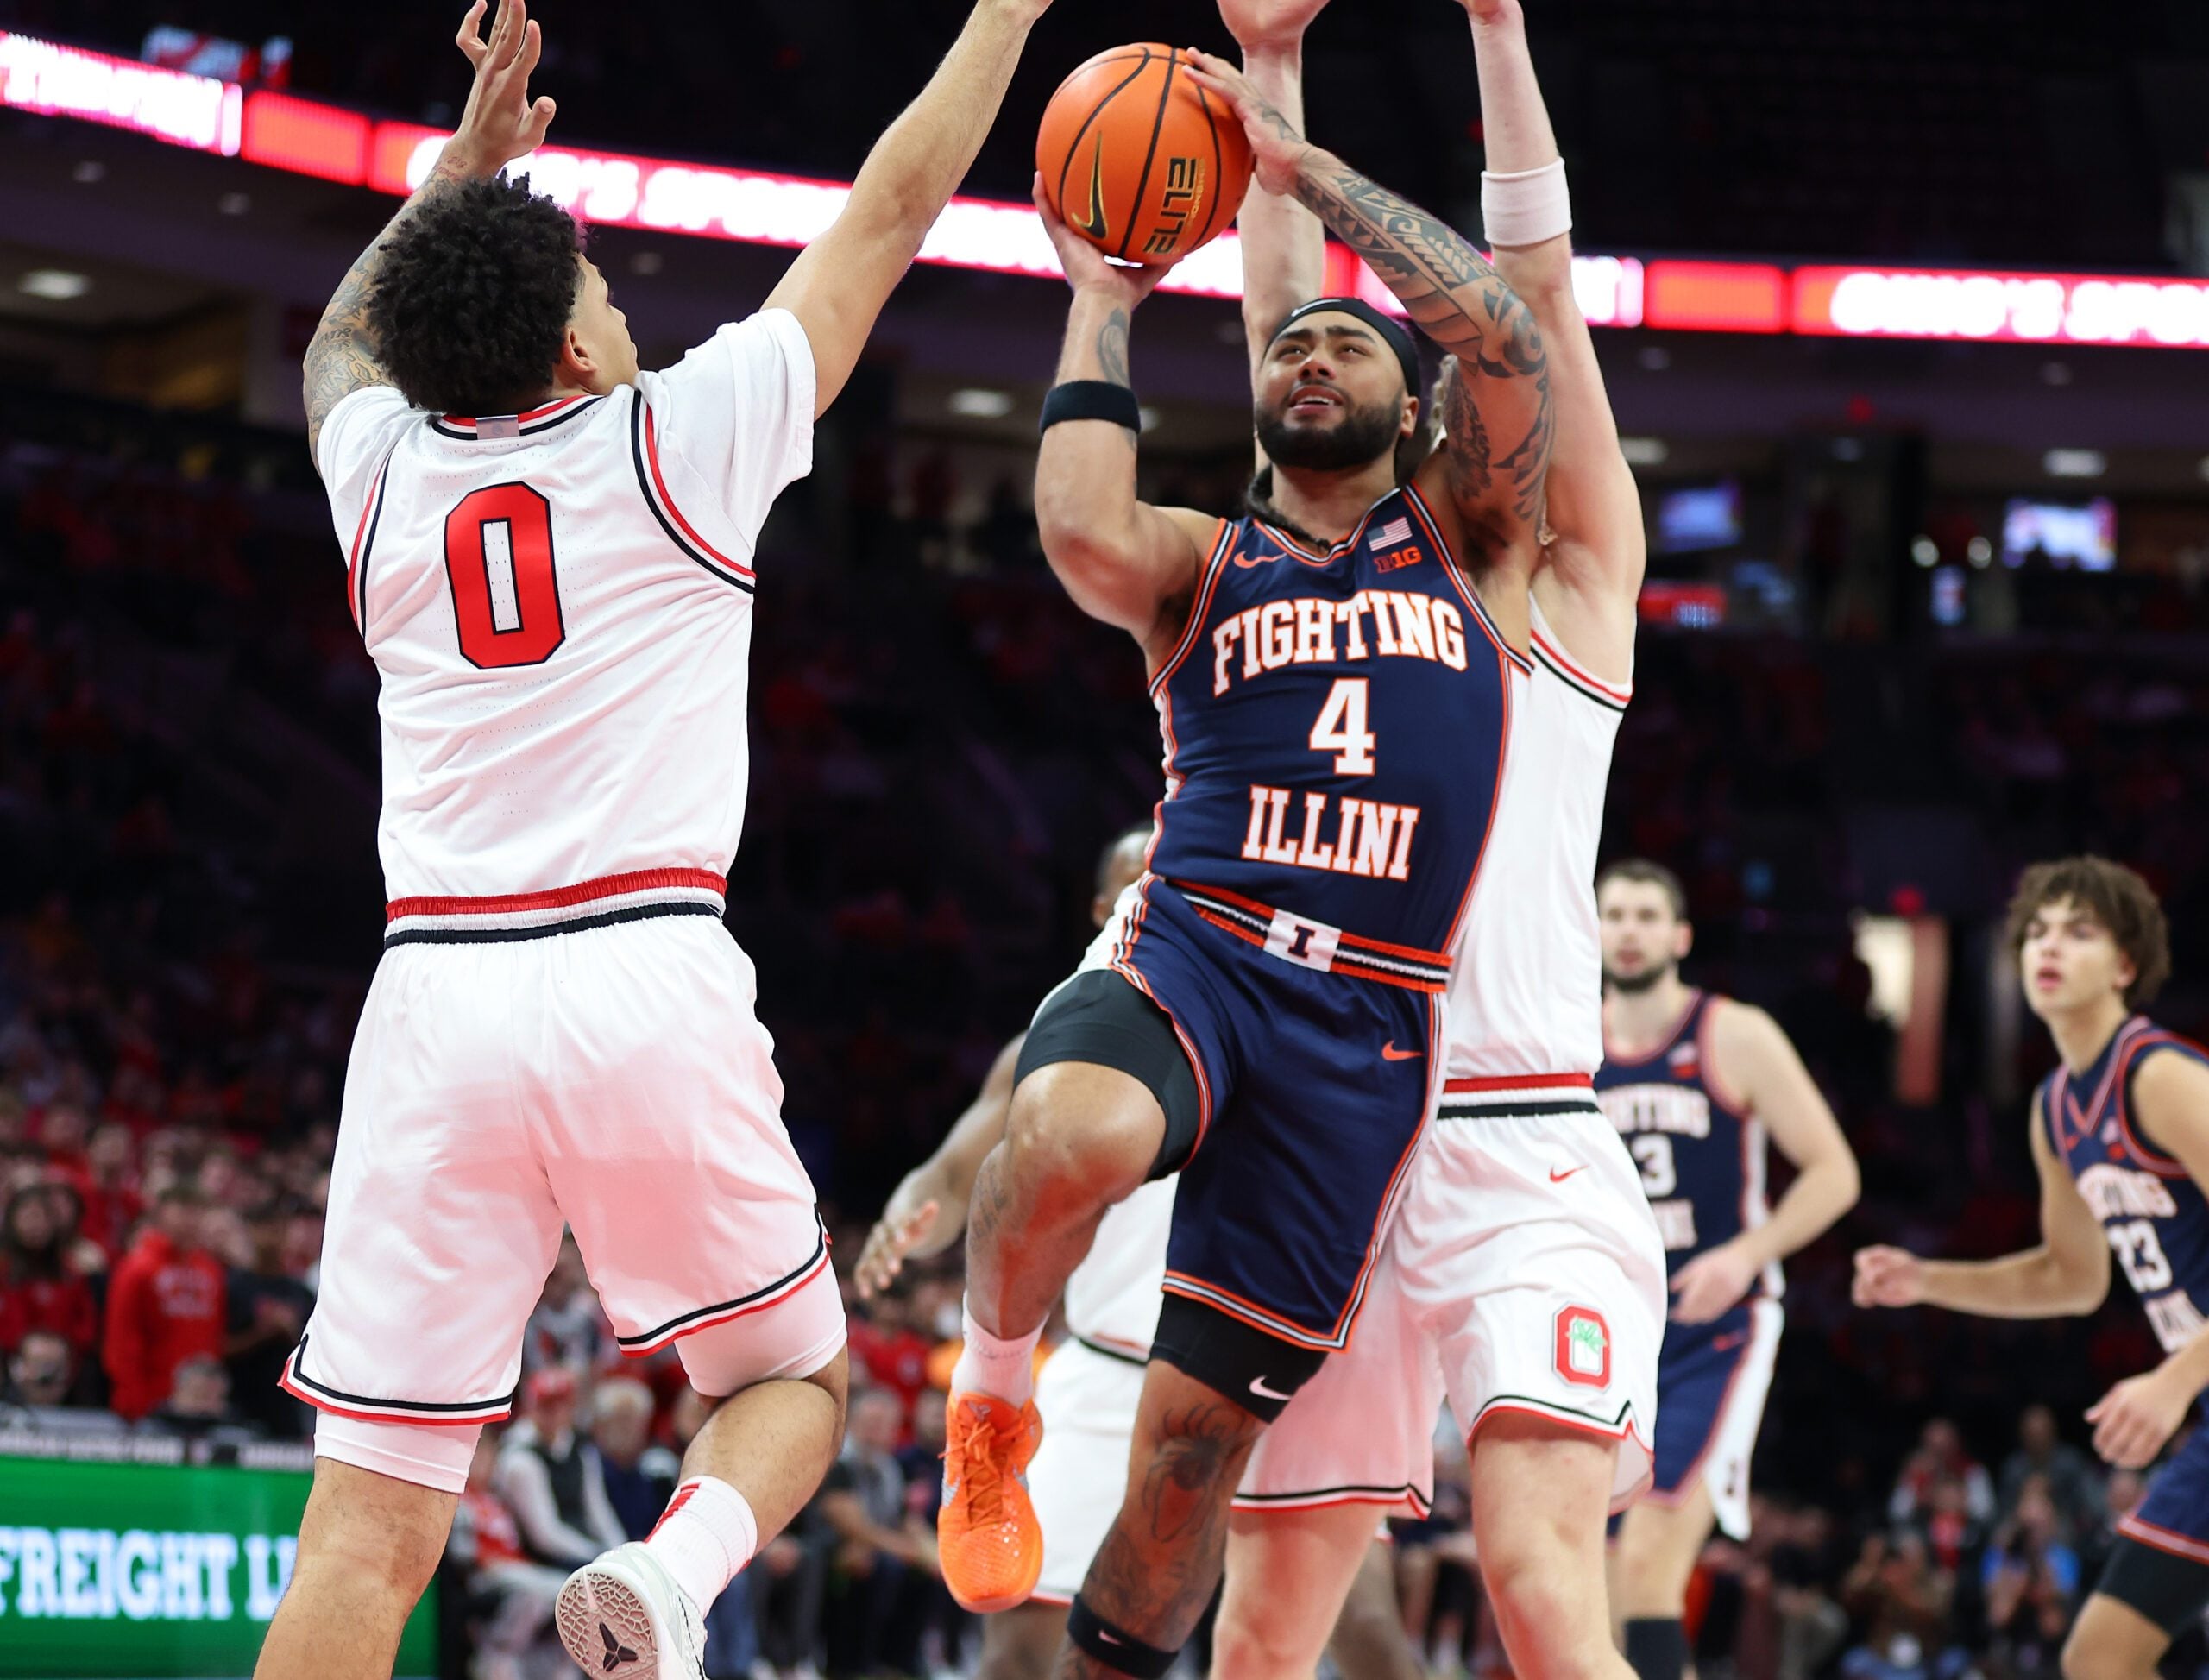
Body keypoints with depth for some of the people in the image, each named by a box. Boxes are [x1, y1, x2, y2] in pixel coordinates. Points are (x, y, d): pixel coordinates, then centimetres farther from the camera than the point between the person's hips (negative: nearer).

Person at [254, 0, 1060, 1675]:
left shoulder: (379, 468, 12)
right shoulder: (680, 439, 4)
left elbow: (343, 341, 39)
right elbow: (888, 216, 14)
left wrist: (471, 159, 40)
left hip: (437, 986, 3)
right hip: (651, 980, -2)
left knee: (372, 1514, 0)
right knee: (794, 1376, 16)